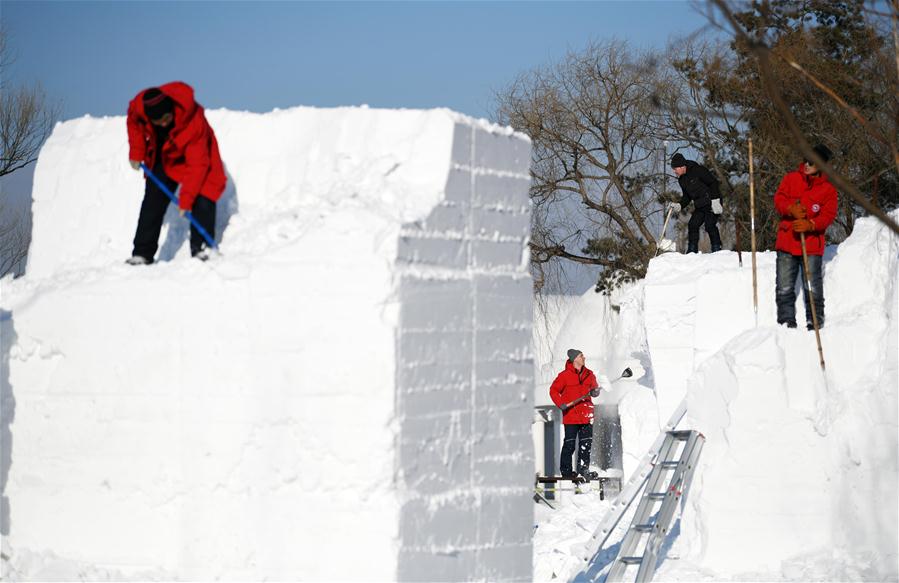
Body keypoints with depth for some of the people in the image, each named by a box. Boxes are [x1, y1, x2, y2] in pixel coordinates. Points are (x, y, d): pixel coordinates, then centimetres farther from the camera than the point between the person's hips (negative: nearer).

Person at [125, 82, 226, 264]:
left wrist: (186, 199, -39)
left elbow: (197, 165, -37)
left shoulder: (195, 122, -40)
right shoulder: (139, 105, -29)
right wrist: (136, 152, -8)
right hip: (162, 158, 4)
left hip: (194, 155, -4)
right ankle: (142, 253, 4)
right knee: (152, 203, 0)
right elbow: (134, 121, -2)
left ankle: (201, 248, -9)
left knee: (203, 199, -19)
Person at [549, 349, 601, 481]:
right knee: (569, 443, -1)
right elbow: (554, 390, -3)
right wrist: (560, 404, -15)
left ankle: (583, 468, 16)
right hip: (571, 414, -5)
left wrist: (594, 392, -4)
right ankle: (566, 470, 8)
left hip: (586, 414, 5)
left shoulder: (589, 374, 8)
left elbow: (594, 387, 19)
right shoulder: (565, 376, -7)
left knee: (586, 443, 7)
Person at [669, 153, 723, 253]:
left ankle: (717, 250, -12)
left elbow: (713, 182, -17)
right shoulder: (682, 180, 9)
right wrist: (679, 206, -1)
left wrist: (715, 200, -22)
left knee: (710, 225, -17)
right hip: (699, 206, 8)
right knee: (692, 225, -1)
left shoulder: (697, 170, -15)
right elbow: (687, 197, 18)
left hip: (712, 203, -8)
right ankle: (692, 251, 4)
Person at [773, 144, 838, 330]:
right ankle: (786, 321, 14)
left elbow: (829, 215, -5)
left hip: (812, 245, -2)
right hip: (787, 243, 2)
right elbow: (779, 199, 2)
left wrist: (810, 225, -22)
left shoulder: (828, 189, 1)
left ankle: (815, 323, 8)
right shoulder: (791, 178, 6)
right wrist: (792, 209, -19)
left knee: (813, 288, -1)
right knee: (784, 288, 5)